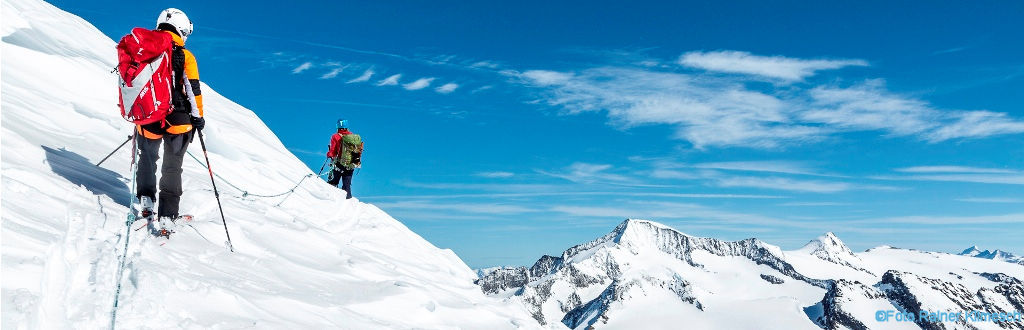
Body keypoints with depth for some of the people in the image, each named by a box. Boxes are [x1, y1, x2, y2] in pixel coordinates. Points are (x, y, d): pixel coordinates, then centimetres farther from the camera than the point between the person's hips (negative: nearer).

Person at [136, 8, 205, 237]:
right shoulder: (184, 56, -6)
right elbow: (193, 89, -8)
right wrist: (198, 116, 3)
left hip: (147, 120, 3)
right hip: (177, 121, -3)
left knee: (148, 159, 28)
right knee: (172, 169, 7)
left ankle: (146, 200, 18)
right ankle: (166, 217, 1)